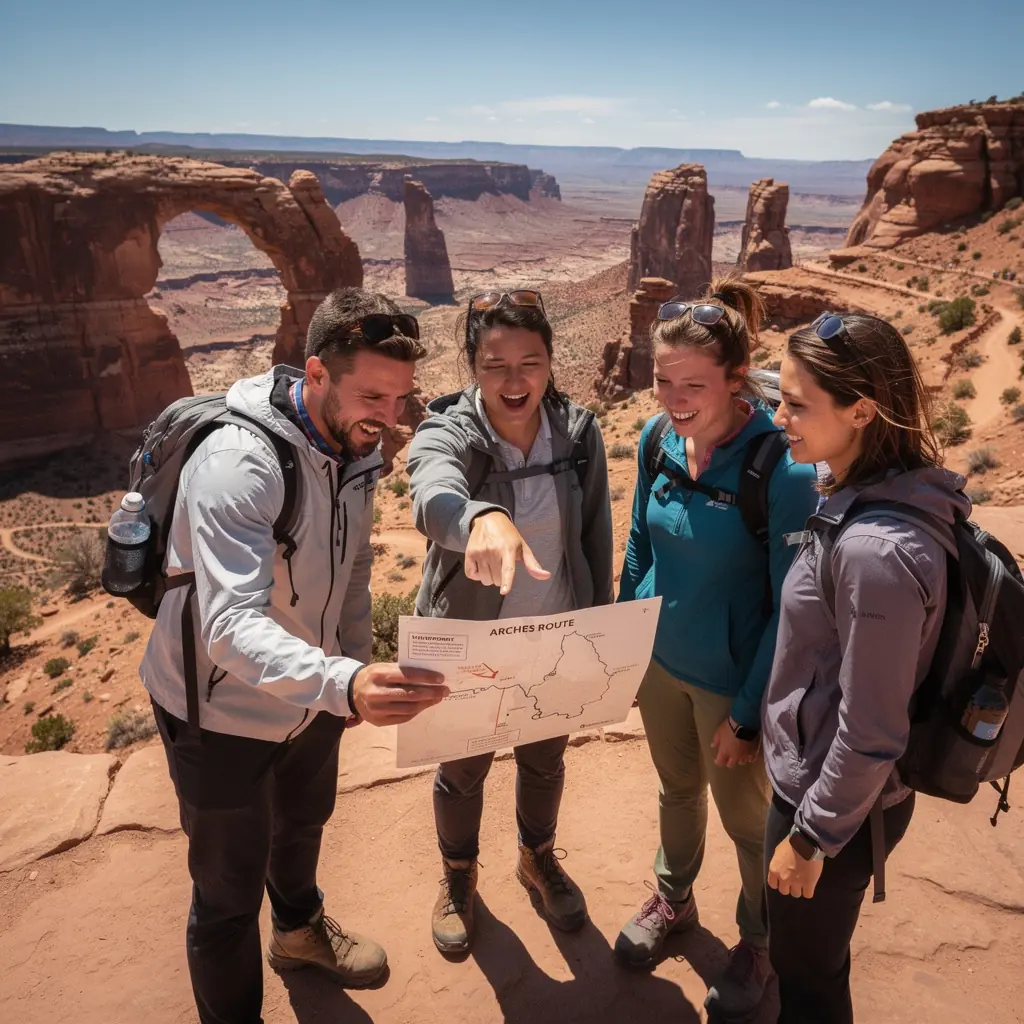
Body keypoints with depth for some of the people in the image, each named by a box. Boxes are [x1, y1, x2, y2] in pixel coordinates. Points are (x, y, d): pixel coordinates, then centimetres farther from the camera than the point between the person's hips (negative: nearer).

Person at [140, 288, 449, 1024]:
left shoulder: (358, 445, -9)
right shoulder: (238, 463, -33)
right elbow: (231, 625, -43)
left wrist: (358, 674, 7)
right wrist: (344, 686, -57)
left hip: (308, 698, 8)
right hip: (221, 712, -7)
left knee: (304, 823, 31)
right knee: (230, 889, 12)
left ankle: (300, 929, 61)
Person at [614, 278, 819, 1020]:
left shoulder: (783, 472, -27)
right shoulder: (657, 439, -11)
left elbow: (791, 609, -18)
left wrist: (749, 711, -13)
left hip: (729, 679, -4)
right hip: (659, 661, 5)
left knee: (746, 816, 19)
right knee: (678, 788, 27)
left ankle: (759, 942, 47)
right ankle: (673, 899, 54)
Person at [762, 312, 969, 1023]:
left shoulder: (879, 552, -33)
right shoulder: (866, 500, -4)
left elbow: (870, 733, -25)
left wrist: (811, 838, -13)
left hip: (833, 803, -8)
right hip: (812, 776, 8)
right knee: (811, 958, 30)